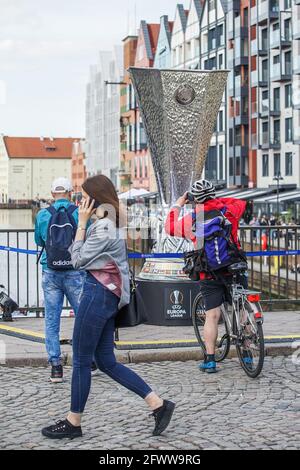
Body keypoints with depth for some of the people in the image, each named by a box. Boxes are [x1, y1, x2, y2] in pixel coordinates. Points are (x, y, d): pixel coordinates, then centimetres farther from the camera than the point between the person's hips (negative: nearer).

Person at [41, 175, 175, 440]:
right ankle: (158, 404, 8)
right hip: (109, 296, 10)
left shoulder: (103, 227, -15)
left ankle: (73, 423, 12)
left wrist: (82, 223, -9)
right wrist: (86, 223, 8)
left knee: (81, 361, 1)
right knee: (107, 362, 11)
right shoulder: (114, 222, 16)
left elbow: (78, 260, -10)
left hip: (98, 294, -10)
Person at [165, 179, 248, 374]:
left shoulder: (191, 220, -2)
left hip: (209, 276, 0)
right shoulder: (229, 211, 0)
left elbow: (170, 228, 15)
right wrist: (218, 200, 26)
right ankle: (247, 353, 14)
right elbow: (241, 203, 22)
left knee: (212, 316, 3)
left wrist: (177, 206, 26)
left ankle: (210, 360, 1)